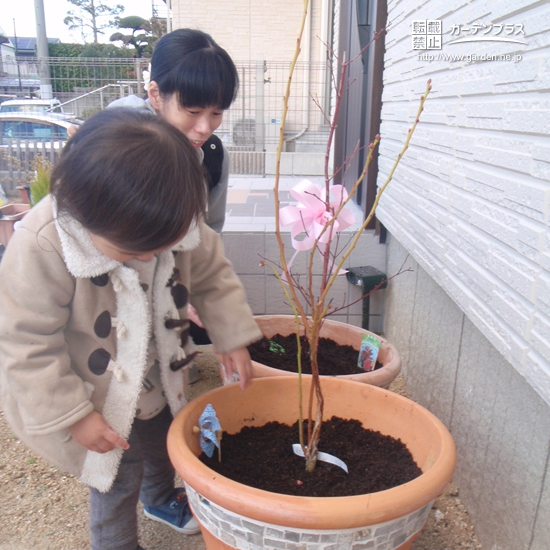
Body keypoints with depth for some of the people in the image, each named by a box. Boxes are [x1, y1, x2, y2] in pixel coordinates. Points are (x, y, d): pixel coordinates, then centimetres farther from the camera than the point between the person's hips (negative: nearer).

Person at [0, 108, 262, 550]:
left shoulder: (180, 222, -20)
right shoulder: (42, 246, -33)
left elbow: (212, 274, -2)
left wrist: (233, 337, -7)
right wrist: (72, 415, -20)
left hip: (159, 378, 6)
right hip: (99, 397, -5)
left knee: (165, 441, 27)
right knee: (119, 474, 9)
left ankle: (161, 498, 61)